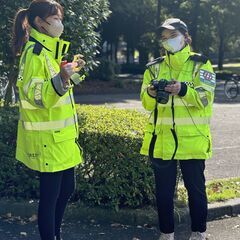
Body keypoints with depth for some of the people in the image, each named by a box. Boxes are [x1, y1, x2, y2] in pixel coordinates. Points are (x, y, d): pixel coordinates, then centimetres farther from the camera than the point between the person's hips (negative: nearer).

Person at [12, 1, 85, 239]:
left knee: (66, 187, 17)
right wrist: (60, 78, -37)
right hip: (47, 138, -10)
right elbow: (36, 96, -23)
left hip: (60, 136, 10)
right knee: (50, 193, -3)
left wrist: (71, 71, 12)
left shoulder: (50, 49, 13)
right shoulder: (34, 52, -16)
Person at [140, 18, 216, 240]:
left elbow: (204, 98, -11)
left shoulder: (200, 64, 1)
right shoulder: (155, 67, 9)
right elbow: (147, 104, 5)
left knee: (196, 188, 7)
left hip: (192, 140, -2)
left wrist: (182, 90, -28)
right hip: (161, 140, 3)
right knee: (164, 190, 9)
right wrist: (151, 93, -17)